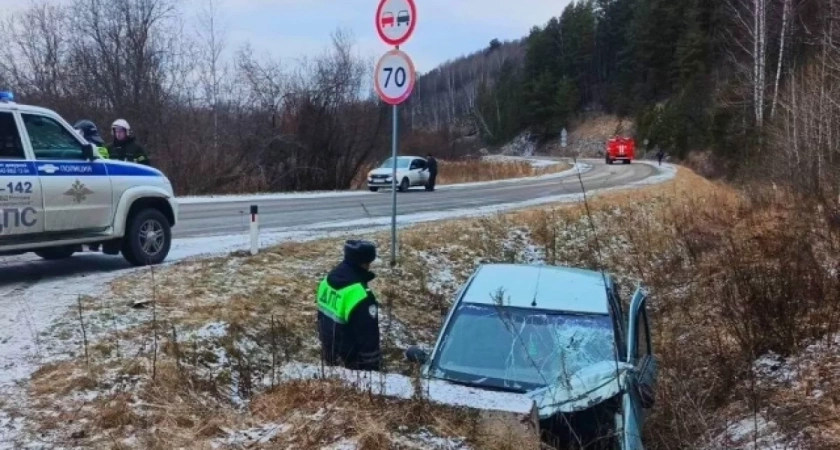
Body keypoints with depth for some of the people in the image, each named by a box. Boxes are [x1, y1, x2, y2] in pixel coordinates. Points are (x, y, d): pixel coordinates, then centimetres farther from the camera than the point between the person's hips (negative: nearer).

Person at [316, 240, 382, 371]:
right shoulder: (360, 296, -28)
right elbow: (369, 340, -23)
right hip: (351, 363, -8)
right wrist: (373, 369, -14)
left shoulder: (327, 280, -1)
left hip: (330, 355, 8)